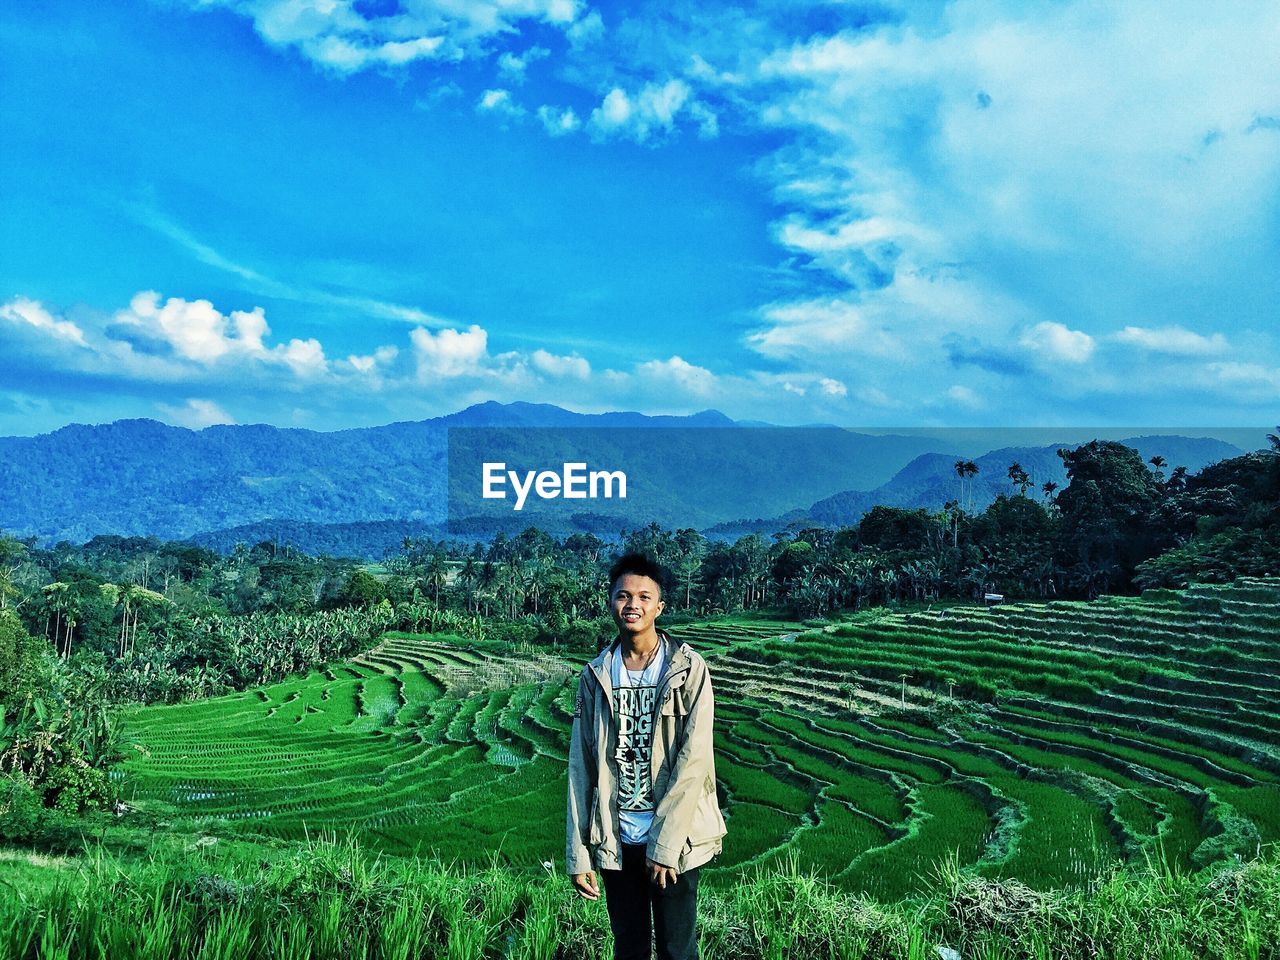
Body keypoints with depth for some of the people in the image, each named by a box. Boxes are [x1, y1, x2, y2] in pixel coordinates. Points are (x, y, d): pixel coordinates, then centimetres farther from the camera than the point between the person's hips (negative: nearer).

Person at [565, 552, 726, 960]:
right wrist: (578, 855, -3)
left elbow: (693, 760, -13)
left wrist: (664, 845, -15)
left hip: (675, 840, -2)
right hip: (615, 843, 3)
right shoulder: (596, 675, 1)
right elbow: (581, 768, 1)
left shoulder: (689, 667, -8)